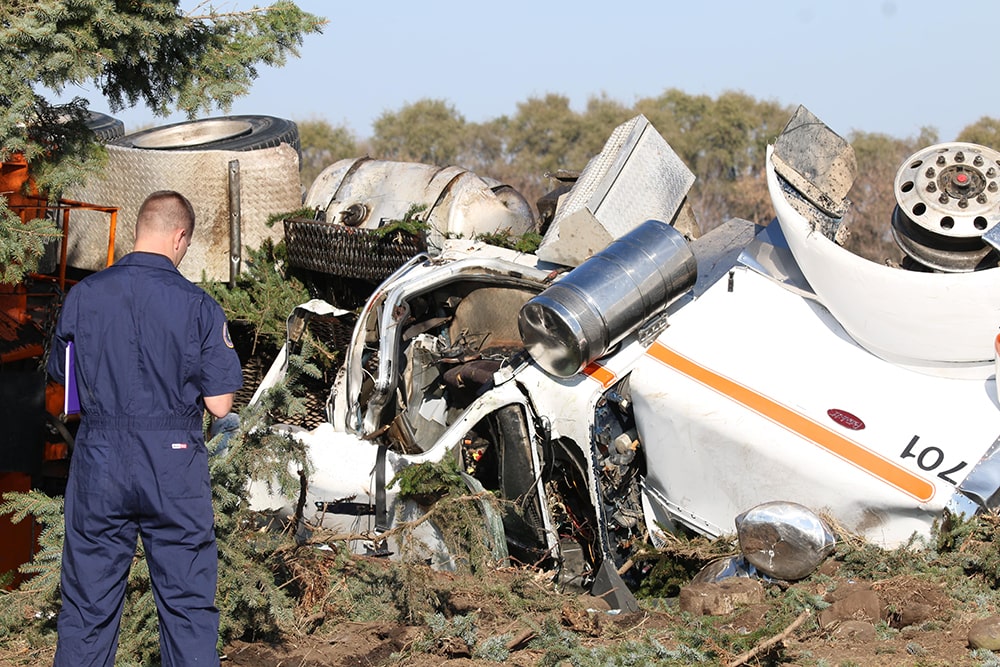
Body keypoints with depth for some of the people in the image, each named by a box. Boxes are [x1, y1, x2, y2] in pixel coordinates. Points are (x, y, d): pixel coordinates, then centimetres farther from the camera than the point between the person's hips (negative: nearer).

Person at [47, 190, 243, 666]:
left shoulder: (83, 295, -3)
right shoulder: (199, 306, -9)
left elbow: (61, 377, 9)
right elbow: (219, 405, -7)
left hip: (98, 462, 2)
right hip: (174, 466, -2)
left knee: (86, 607, 11)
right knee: (187, 604, 8)